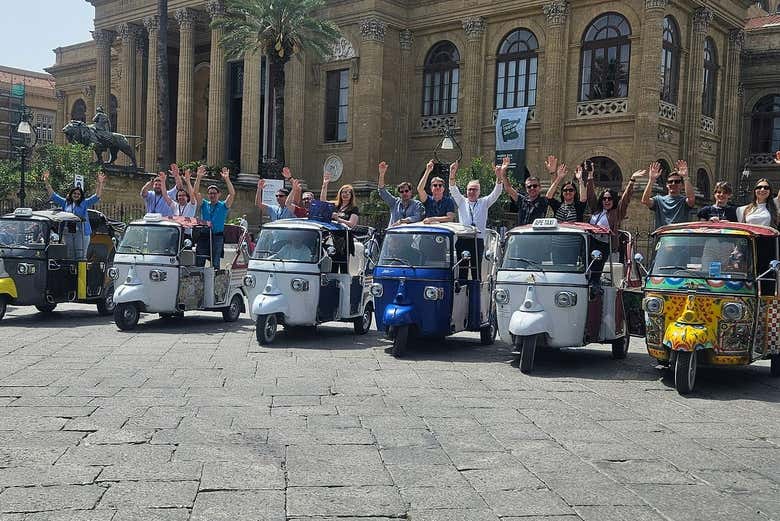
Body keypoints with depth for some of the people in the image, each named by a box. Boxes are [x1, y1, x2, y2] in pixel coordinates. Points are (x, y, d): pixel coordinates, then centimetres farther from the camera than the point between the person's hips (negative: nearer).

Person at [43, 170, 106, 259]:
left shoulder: (85, 203, 7)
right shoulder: (65, 202, 14)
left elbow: (97, 197, -2)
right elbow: (52, 195, 18)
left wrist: (100, 184, -15)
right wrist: (46, 181, 13)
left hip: (83, 234, -3)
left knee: (81, 256, -3)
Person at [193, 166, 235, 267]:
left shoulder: (223, 206, 7)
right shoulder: (204, 205, 14)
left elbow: (232, 194, -8)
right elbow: (196, 192, 2)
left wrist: (227, 179, -17)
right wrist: (198, 177, -10)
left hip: (217, 237, -2)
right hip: (203, 236, 2)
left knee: (215, 263, -1)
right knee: (199, 262, -1)